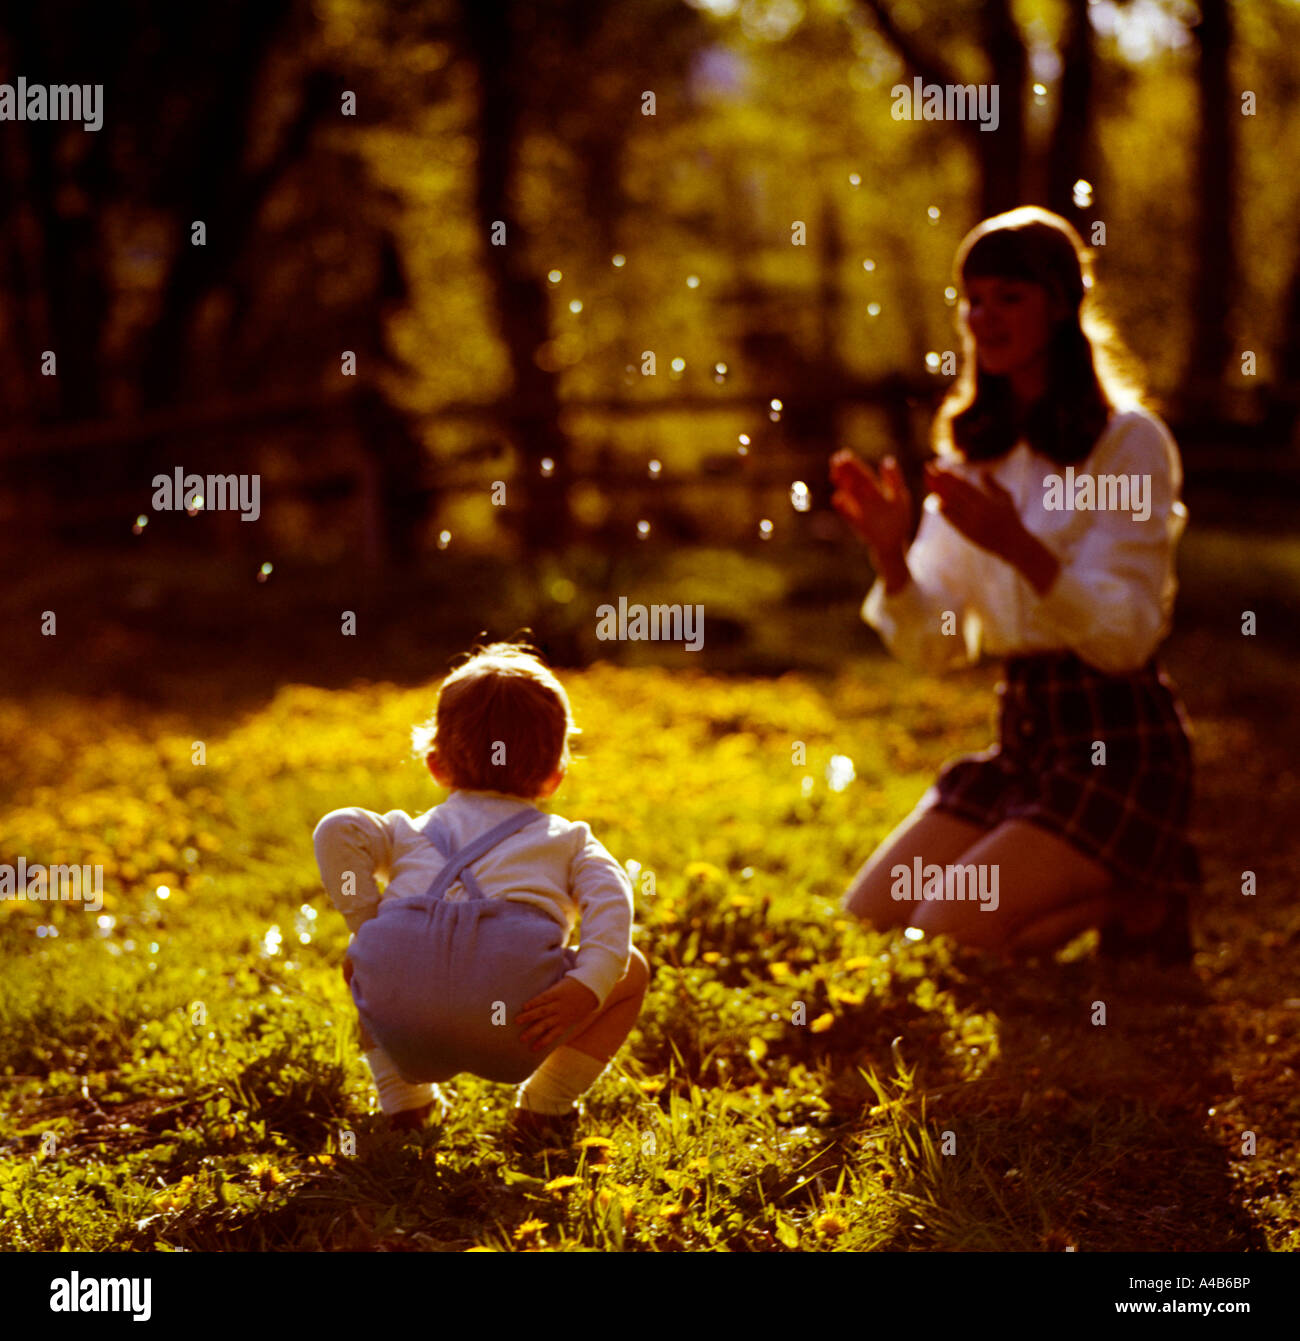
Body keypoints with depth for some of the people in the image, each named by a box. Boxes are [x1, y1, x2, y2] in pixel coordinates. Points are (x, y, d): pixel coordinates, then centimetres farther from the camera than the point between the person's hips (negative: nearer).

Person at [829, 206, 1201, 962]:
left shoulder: (1129, 442, -9)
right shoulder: (972, 453, 10)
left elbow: (1125, 635, -18)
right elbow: (934, 646, 5)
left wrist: (1020, 548, -32)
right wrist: (891, 556, -15)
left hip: (1119, 745, -7)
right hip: (1021, 741, 7)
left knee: (946, 942, -19)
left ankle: (1139, 897, 5)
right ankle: (1099, 892, 11)